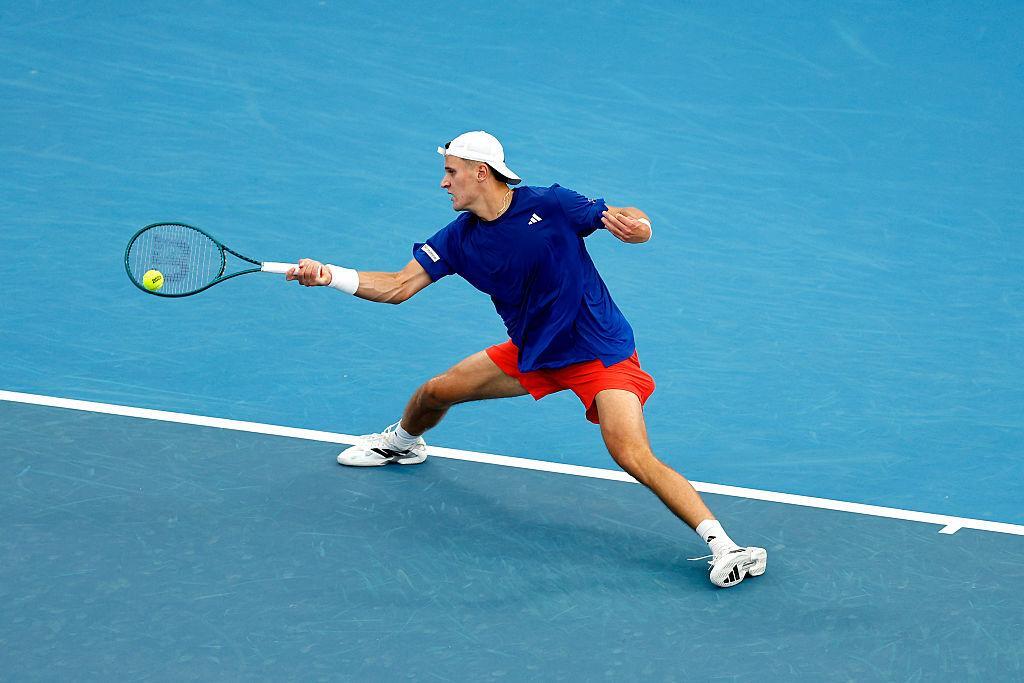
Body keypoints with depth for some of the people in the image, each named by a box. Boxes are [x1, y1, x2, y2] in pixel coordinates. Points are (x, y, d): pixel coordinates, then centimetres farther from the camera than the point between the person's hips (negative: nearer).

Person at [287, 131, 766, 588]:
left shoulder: (550, 205, -19)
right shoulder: (459, 239, -3)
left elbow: (629, 222, -16)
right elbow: (399, 286, -4)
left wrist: (633, 224, -41)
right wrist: (329, 275, -16)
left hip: (600, 352, -7)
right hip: (532, 353, 7)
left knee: (633, 457, -25)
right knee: (433, 393, 11)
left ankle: (723, 546, -23)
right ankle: (402, 443, 47)